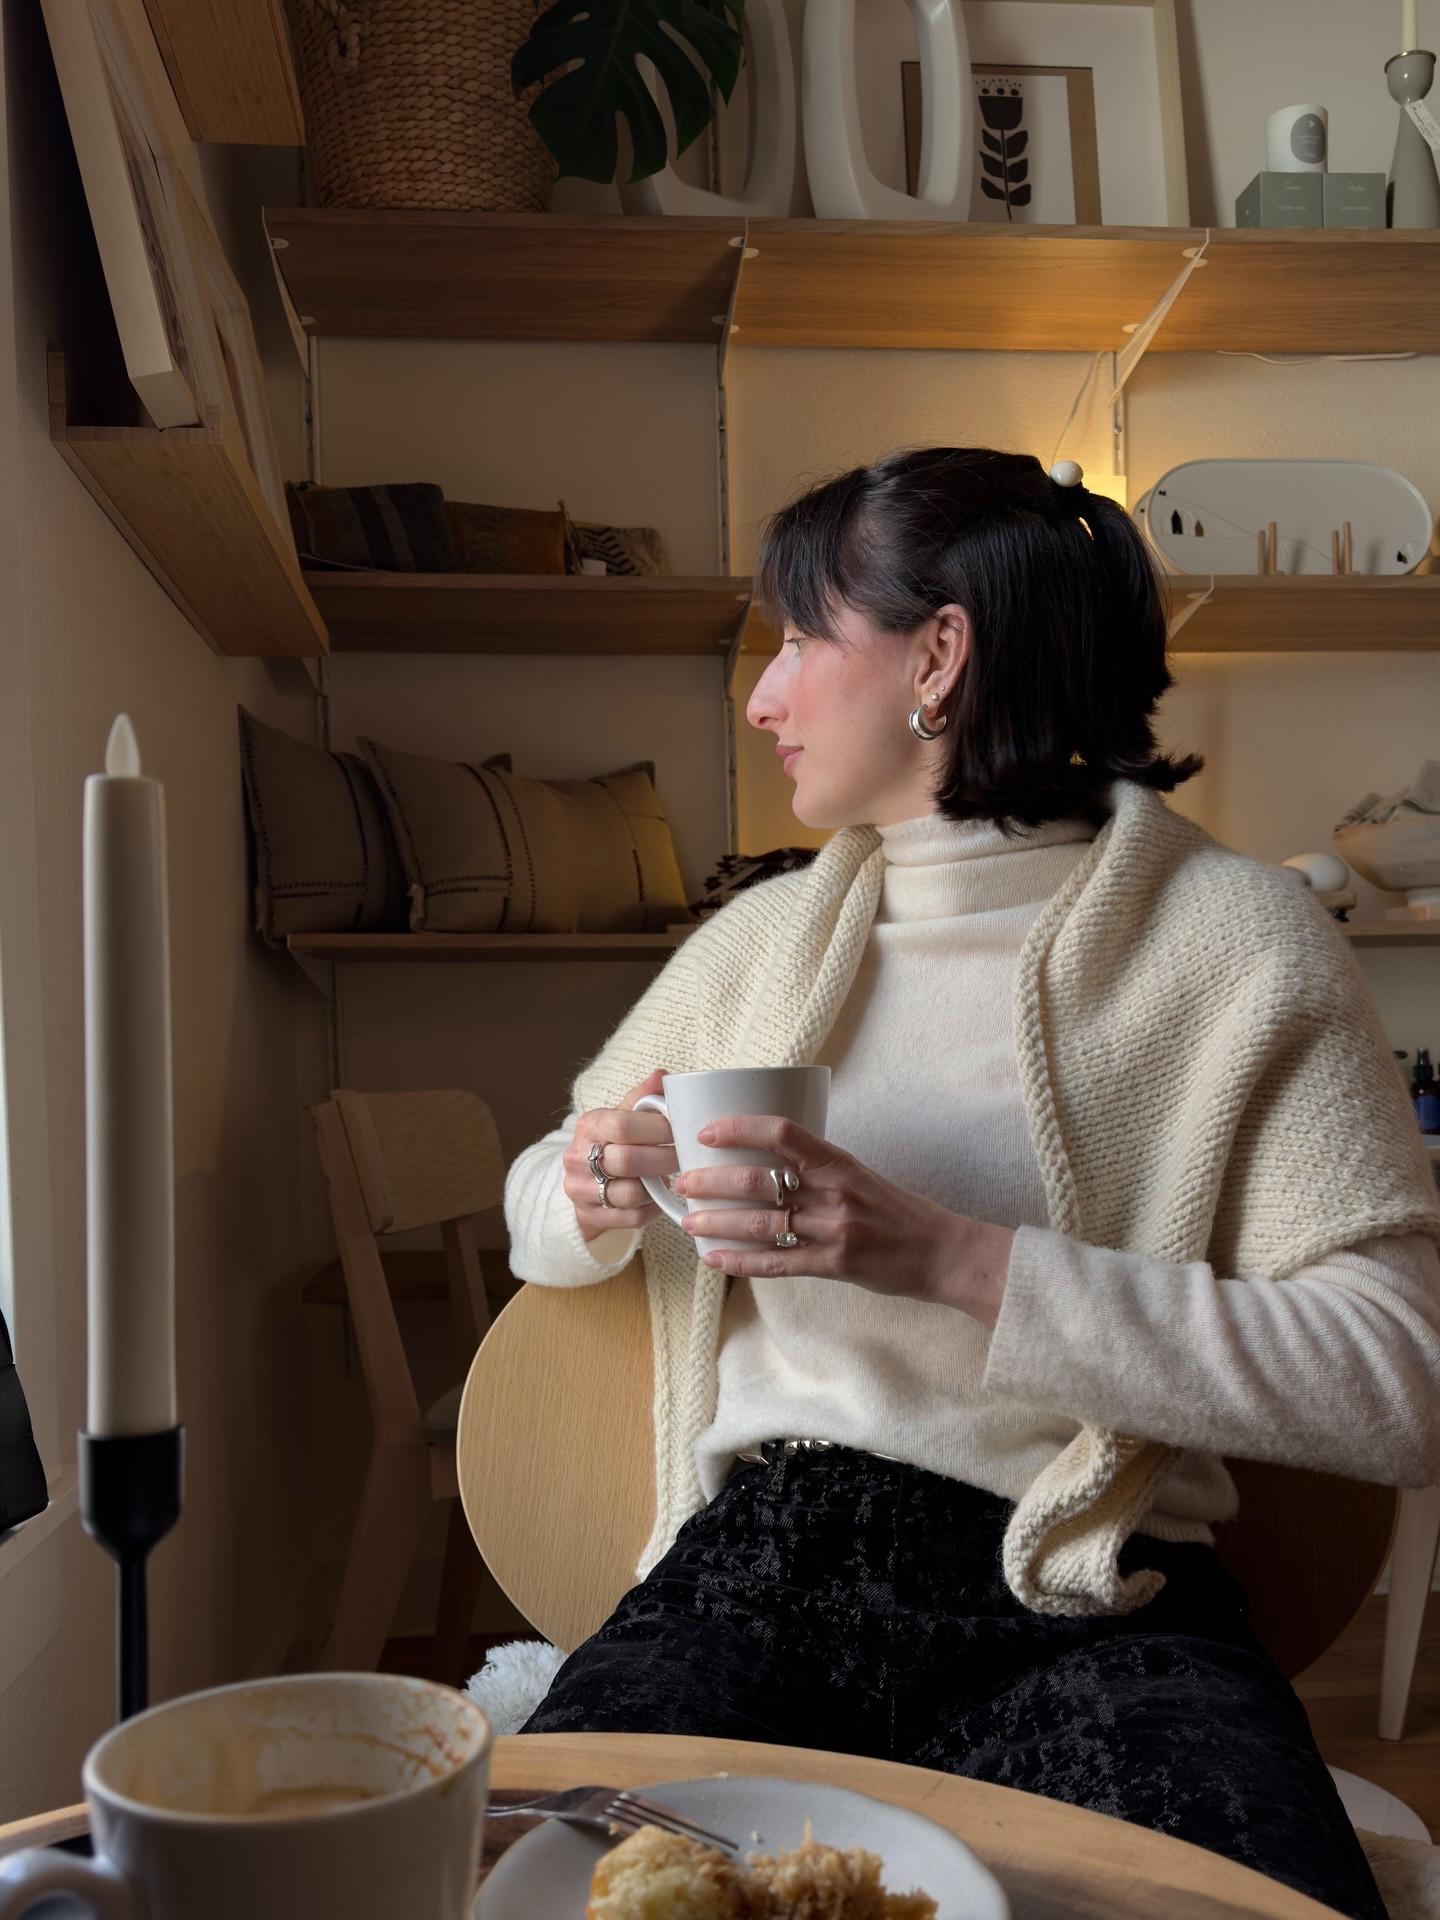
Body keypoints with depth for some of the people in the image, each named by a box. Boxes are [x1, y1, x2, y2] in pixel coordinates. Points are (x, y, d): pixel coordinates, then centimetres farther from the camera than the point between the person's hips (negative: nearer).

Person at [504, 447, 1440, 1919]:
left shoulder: (1236, 940, -3)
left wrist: (961, 1264, -20)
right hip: (759, 1566, 3)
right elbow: (539, 1214, 22)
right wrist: (590, 1198, -3)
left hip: (1089, 1614, -2)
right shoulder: (761, 938, 12)